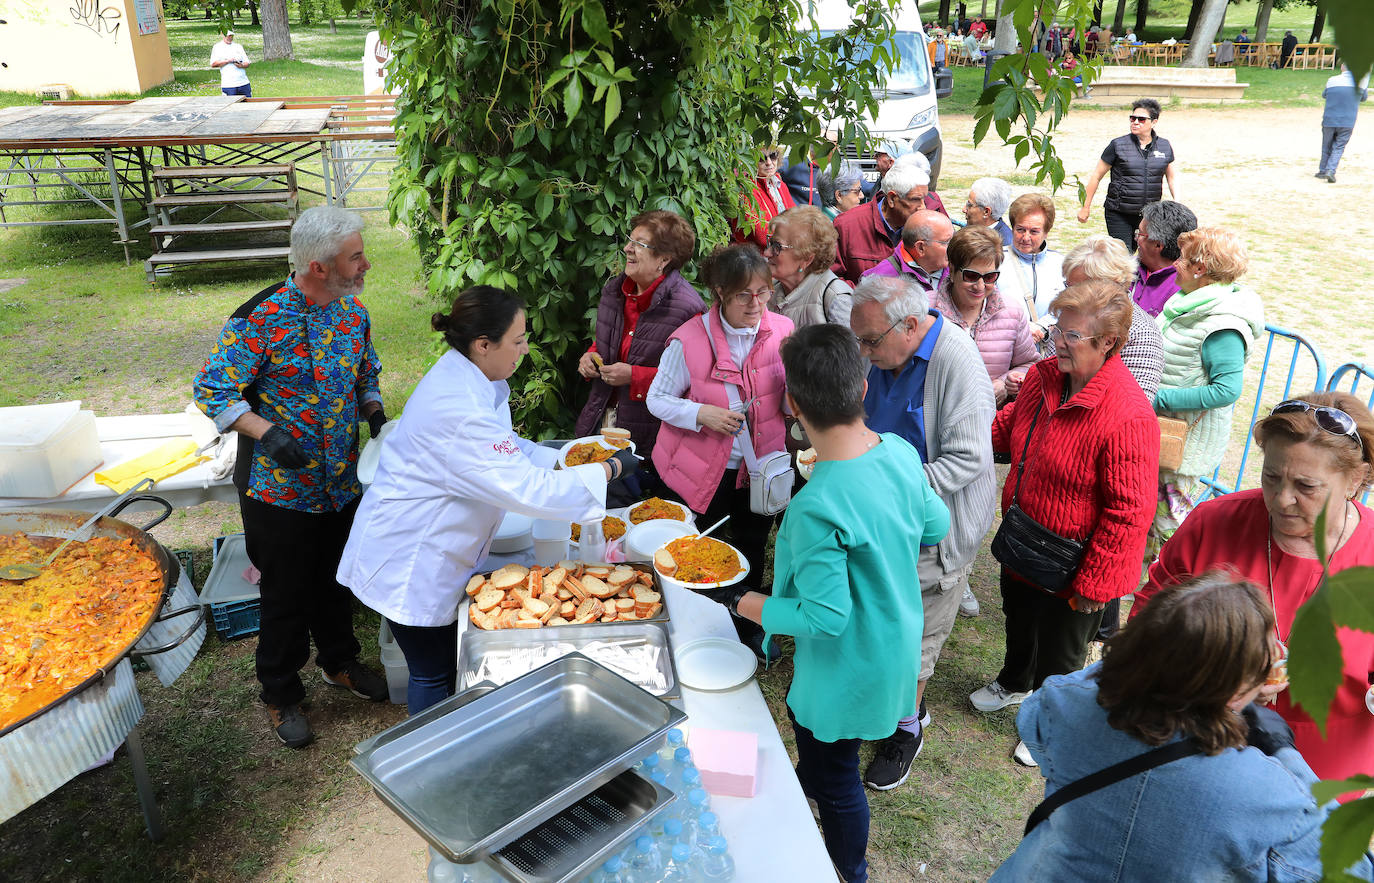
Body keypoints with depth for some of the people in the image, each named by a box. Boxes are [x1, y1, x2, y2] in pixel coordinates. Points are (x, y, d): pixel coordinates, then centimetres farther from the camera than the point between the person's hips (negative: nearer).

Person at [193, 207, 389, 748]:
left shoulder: (354, 313, 0)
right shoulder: (262, 318, -20)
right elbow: (212, 390, -16)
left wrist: (373, 409, -5)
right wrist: (267, 432, -29)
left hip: (344, 484, 6)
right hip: (281, 490, -6)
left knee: (338, 581, 22)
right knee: (287, 594, 10)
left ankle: (339, 662, 46)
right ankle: (281, 695, 32)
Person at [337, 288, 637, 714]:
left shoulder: (464, 376, -2)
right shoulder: (458, 410, -34)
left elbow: (509, 451, 10)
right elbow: (529, 491, -35)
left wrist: (573, 459, -2)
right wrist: (609, 469, -24)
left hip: (434, 556, 10)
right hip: (408, 564, -10)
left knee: (450, 661, 23)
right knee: (432, 674, 10)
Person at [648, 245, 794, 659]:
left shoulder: (782, 330, -8)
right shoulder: (690, 339, -19)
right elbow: (657, 399, -9)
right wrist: (701, 413, -25)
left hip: (761, 466, 4)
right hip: (705, 470, -3)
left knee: (752, 552, 22)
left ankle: (749, 627, 45)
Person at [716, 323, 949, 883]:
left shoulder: (816, 509, -37)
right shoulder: (902, 452, -14)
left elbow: (825, 618, -30)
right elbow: (936, 526, 3)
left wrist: (744, 603, -18)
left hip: (846, 671, -8)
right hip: (897, 643, 8)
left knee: (834, 781, 20)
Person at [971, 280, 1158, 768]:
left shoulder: (1127, 416, -31)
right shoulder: (1043, 377, -7)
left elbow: (1129, 511, -27)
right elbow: (1008, 428, 13)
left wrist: (1093, 582, -21)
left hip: (1070, 568, -7)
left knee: (1058, 653, 17)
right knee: (1019, 619, 32)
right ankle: (1015, 682, 62)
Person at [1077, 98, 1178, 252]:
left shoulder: (1165, 147, 6)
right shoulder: (1117, 145, -3)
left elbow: (1172, 179, 16)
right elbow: (1096, 176, 3)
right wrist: (1086, 207, 4)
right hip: (1118, 215, -3)